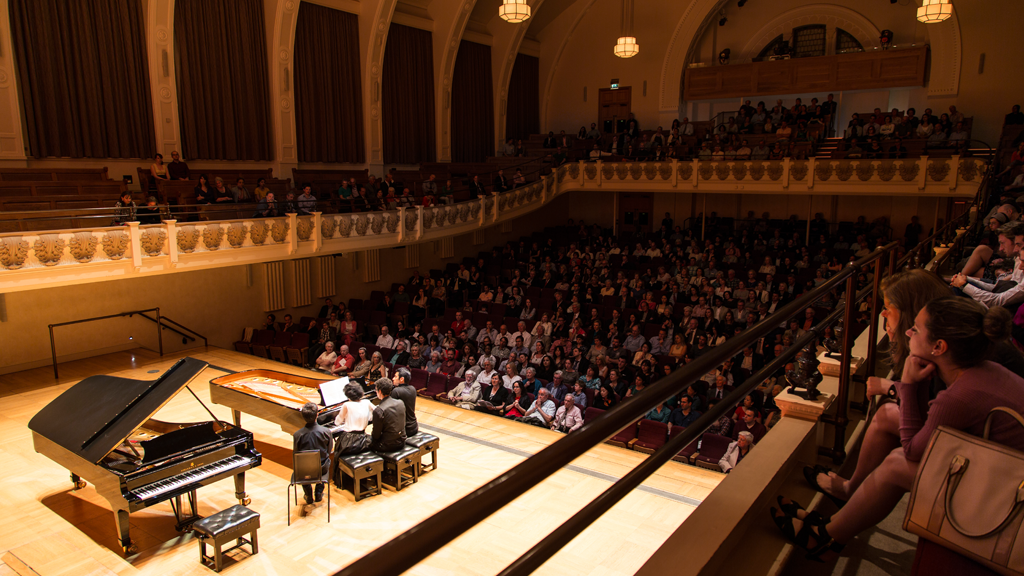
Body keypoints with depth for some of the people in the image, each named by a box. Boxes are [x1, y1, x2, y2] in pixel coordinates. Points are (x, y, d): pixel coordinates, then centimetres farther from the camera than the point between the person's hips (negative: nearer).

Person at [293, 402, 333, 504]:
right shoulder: (326, 432, -17)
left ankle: (308, 495, 36)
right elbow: (329, 451, -3)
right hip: (322, 468, 0)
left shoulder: (297, 434, -18)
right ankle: (319, 493, 35)